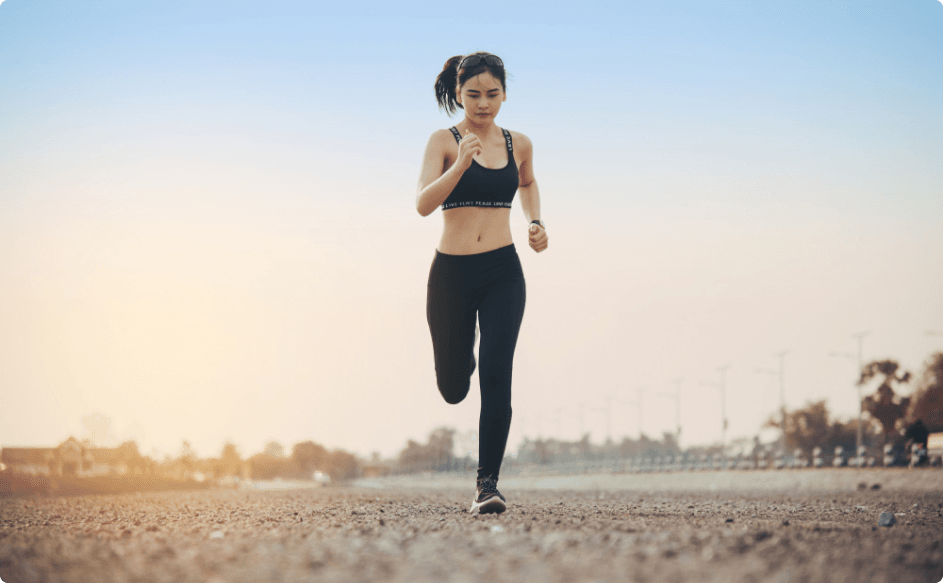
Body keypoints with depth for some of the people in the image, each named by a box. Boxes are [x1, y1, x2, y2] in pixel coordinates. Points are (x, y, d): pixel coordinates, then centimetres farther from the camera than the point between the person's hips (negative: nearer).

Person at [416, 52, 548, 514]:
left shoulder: (518, 145, 7)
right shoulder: (444, 141, -4)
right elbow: (423, 204, -18)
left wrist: (535, 223, 14)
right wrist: (461, 164, -31)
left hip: (502, 272, 1)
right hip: (451, 272, -1)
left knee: (496, 375, -15)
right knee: (453, 388, 12)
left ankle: (487, 484, -12)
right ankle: (463, 360, 50)